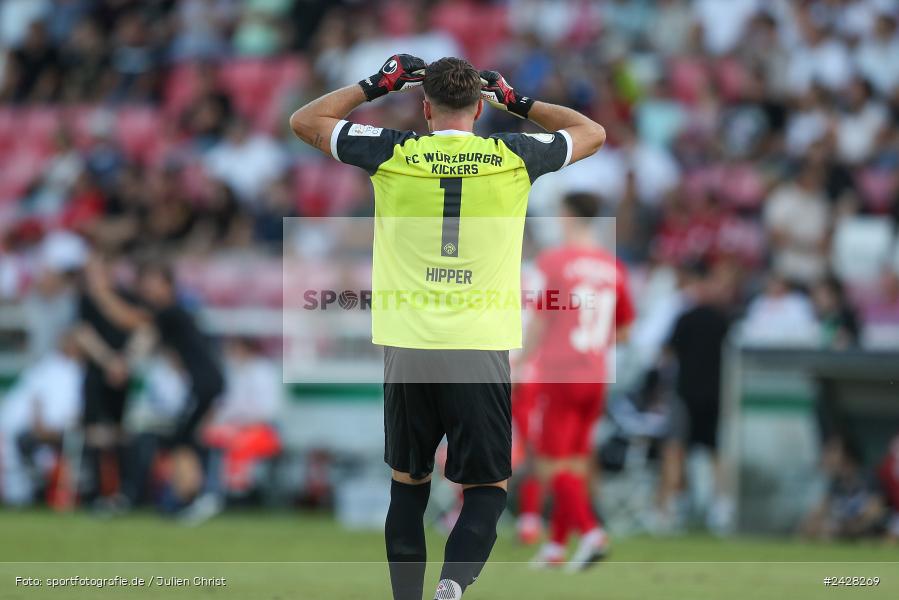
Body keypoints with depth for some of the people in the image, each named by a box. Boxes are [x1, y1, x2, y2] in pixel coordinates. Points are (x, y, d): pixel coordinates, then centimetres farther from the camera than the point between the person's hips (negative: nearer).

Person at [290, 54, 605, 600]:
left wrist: (377, 85, 23)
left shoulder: (393, 155, 0)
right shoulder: (514, 156, 1)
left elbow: (305, 121, 16)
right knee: (487, 488, 5)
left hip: (409, 348, 1)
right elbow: (592, 134, 21)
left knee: (408, 485, 16)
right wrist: (518, 101, 28)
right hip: (481, 350, -1)